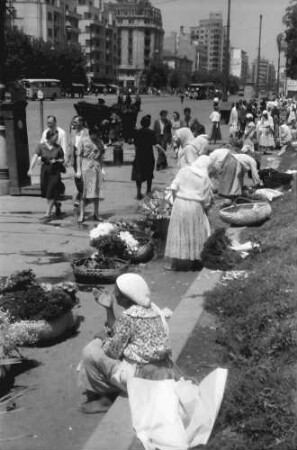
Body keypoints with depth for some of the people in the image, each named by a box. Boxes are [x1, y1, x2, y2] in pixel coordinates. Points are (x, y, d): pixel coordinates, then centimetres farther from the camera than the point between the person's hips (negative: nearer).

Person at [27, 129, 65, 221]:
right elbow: (35, 157, -13)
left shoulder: (58, 148, -2)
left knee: (51, 193, -6)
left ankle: (47, 214, 1)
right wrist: (30, 169, -25)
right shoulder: (41, 146, -4)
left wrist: (56, 160, -14)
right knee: (45, 192, 8)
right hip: (45, 171, 1)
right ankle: (56, 204, 38)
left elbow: (62, 160, 9)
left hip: (55, 172, -1)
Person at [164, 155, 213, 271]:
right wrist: (205, 209, 16)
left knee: (177, 233, 8)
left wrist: (175, 200, 9)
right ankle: (194, 262, 21)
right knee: (195, 234, 14)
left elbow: (174, 187, -4)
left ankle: (174, 263, 11)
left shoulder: (184, 171, -2)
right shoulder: (205, 179, -4)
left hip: (180, 203, 1)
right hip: (195, 206, -1)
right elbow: (207, 200, 0)